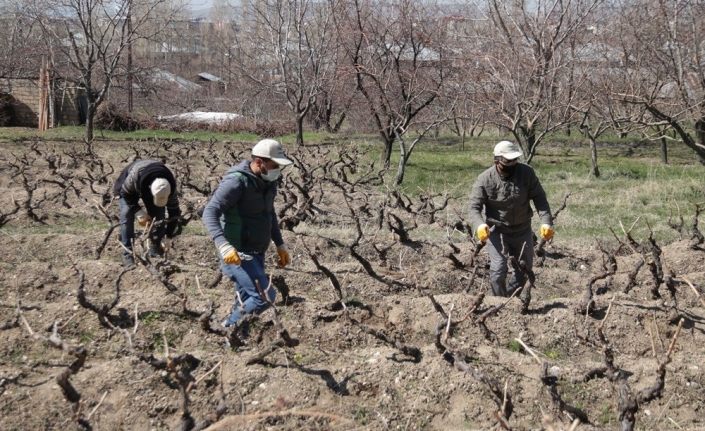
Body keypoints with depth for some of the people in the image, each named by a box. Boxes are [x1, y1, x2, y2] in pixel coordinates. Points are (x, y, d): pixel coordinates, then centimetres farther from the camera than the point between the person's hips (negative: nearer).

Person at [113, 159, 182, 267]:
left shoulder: (170, 185, -34)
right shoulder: (135, 176, -45)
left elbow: (173, 205, -19)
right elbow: (126, 194, -26)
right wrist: (139, 213, -31)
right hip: (130, 189, -3)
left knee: (159, 214, -10)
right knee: (126, 214, -19)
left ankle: (155, 250, 4)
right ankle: (127, 253, -16)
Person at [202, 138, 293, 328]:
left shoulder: (268, 181, 7)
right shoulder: (237, 181, -20)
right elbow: (209, 213, -27)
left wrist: (280, 245, 22)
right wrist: (223, 246, -40)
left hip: (256, 253, 9)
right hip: (238, 254, -9)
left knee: (246, 302, 13)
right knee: (265, 296, -15)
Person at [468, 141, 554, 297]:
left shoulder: (526, 173, -13)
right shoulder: (485, 180, -17)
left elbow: (539, 198, -7)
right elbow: (474, 207, -15)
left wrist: (546, 222, -20)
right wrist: (479, 225, -35)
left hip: (522, 230, 3)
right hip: (497, 230, -3)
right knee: (498, 270, -15)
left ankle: (510, 298, 38)